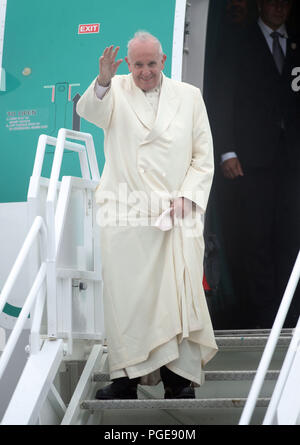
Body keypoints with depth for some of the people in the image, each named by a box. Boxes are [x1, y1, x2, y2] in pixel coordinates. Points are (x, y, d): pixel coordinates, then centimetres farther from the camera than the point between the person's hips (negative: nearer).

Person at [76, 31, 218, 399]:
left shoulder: (189, 96, 12)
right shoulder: (117, 92, 9)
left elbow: (203, 156, 11)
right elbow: (88, 110, -14)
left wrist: (187, 196, -4)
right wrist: (103, 81, -35)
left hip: (176, 213, 1)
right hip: (125, 214, 0)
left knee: (177, 294, -5)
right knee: (124, 295, -3)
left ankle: (180, 376, 0)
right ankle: (127, 375, 2)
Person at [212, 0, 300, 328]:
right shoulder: (239, 49, 11)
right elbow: (222, 103, 3)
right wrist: (227, 153, -7)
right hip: (251, 161, -3)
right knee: (255, 243, -6)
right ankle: (259, 322, -2)